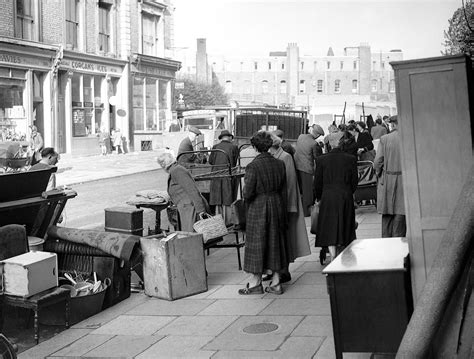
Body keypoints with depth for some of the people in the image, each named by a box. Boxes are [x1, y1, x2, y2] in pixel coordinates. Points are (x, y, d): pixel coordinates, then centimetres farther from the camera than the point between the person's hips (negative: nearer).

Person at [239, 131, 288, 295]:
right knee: (275, 240, 12)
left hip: (258, 208, -5)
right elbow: (284, 189, 5)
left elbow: (248, 193, -16)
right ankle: (275, 282, 17)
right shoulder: (279, 164, 0)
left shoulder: (252, 166, -17)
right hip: (277, 206, 5)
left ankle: (255, 283, 13)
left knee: (256, 242, 5)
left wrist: (247, 200, 5)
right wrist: (278, 203, 15)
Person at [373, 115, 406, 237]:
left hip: (387, 181, 1)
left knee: (387, 214, 10)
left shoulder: (384, 139, -5)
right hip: (404, 180, 0)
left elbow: (377, 162, -5)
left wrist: (378, 173, 13)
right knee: (400, 213, 4)